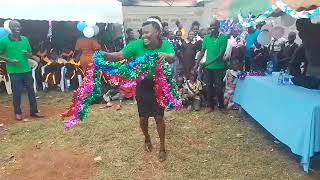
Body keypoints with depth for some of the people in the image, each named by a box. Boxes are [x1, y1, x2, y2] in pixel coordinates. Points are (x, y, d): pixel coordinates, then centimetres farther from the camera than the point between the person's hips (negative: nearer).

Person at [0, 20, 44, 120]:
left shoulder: (24, 39, 6)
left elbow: (30, 54, 13)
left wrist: (28, 55, -10)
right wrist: (9, 60, -15)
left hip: (26, 70, 3)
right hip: (14, 72, -3)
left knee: (31, 90, 6)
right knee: (17, 92, 4)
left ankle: (34, 111, 17)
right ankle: (17, 112, 20)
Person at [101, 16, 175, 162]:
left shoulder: (165, 45, -16)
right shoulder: (137, 44, -15)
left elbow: (172, 58, -35)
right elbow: (119, 55, -21)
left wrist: (166, 56, -58)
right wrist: (105, 55, -40)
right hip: (143, 86, 2)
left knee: (159, 117, 3)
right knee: (143, 117, 11)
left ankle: (162, 147, 25)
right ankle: (147, 139, 42)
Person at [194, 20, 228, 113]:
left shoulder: (223, 37, -8)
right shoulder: (206, 37, 3)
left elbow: (221, 53, -14)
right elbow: (202, 51, 7)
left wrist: (209, 62, -21)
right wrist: (197, 64, 1)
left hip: (219, 66, -3)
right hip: (208, 67, 3)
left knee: (218, 86, 5)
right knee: (209, 86, 9)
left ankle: (221, 105, 22)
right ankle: (210, 105, 22)